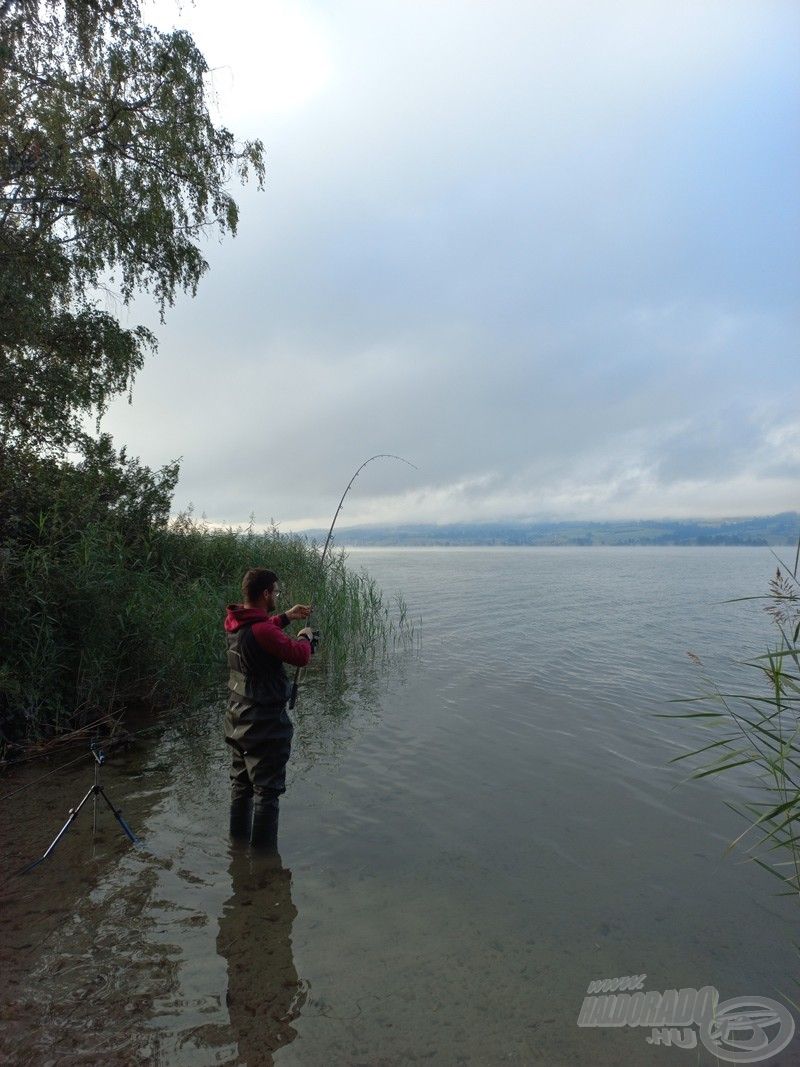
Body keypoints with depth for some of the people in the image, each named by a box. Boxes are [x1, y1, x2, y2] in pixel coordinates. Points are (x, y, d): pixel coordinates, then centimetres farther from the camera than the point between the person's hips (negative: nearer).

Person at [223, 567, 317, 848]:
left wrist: (286, 617, 19)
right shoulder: (263, 631, -27)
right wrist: (305, 637, -1)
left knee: (240, 785, 22)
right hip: (265, 727, -9)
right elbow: (300, 656, -20)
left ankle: (238, 839, 37)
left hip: (238, 724, 9)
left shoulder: (234, 623, 1)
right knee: (267, 791, 3)